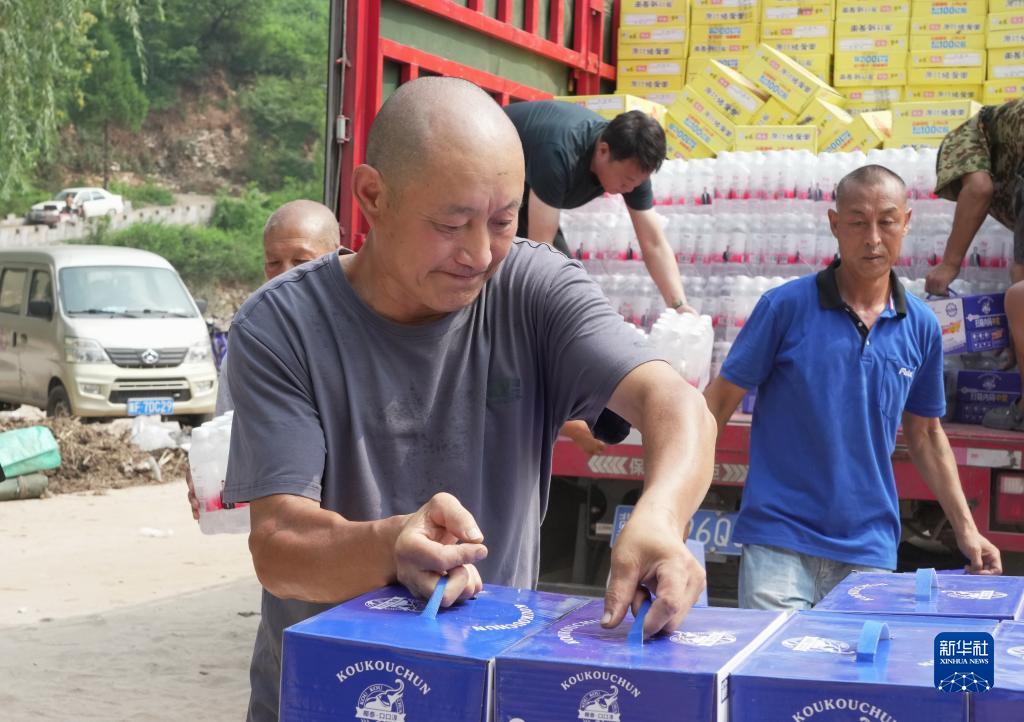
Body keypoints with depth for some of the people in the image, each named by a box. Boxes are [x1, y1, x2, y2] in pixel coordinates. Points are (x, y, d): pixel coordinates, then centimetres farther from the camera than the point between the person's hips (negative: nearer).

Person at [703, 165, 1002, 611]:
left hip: (870, 551, 3)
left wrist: (966, 529, 13)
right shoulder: (786, 306, -4)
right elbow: (721, 399, -2)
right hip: (779, 542, -3)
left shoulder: (921, 327, 6)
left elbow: (925, 433, 17)